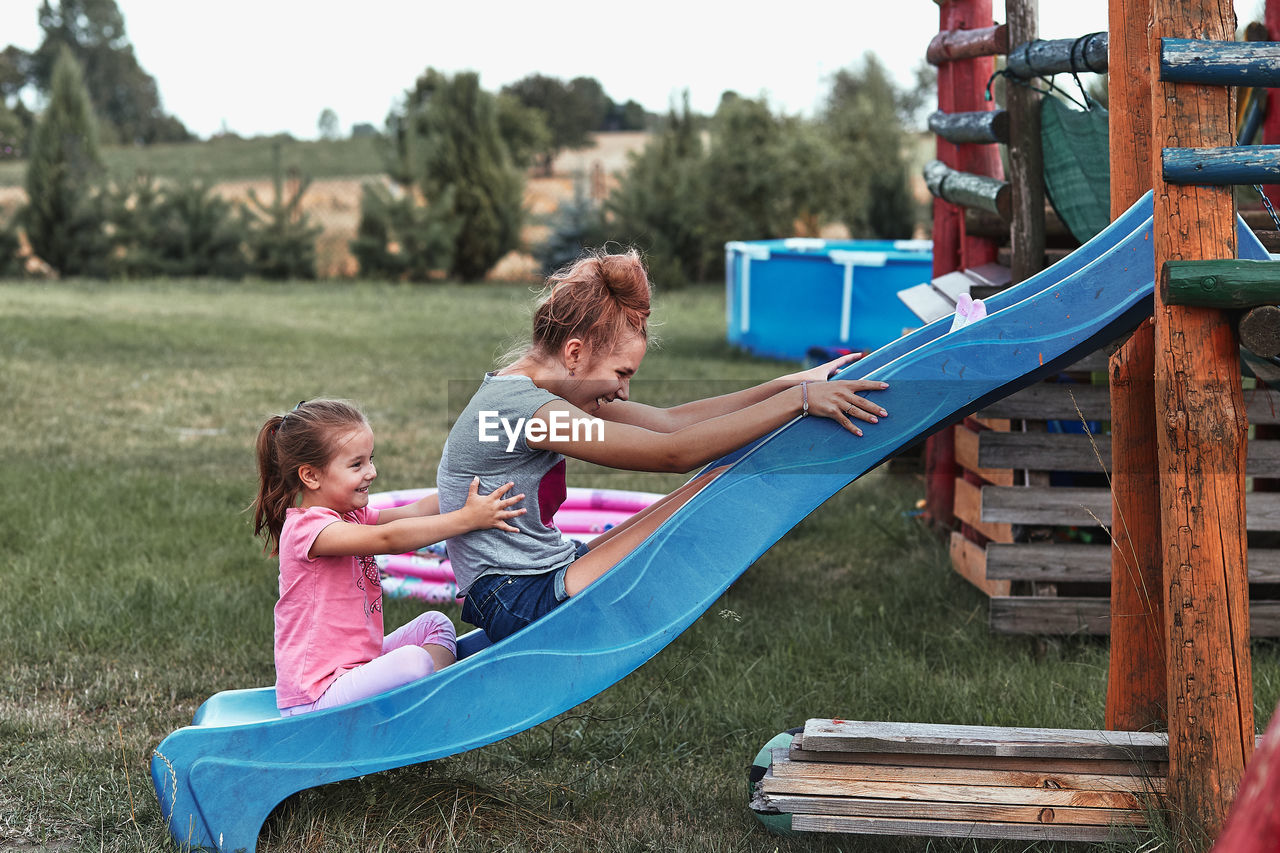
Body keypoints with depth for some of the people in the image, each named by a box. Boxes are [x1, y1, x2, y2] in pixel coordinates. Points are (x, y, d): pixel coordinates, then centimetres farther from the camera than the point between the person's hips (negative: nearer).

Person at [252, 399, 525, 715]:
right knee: (413, 661, -31)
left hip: (355, 664, 11)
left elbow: (414, 512, 0)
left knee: (435, 624, 13)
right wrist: (467, 519, -33)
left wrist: (469, 486, -12)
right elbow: (388, 539, -32)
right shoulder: (305, 527, -19)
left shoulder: (351, 516, 13)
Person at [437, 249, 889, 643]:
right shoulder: (520, 406, -23)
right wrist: (798, 398, -25)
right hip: (522, 609, -10)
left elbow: (669, 420, 8)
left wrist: (792, 382, 3)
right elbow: (673, 453, -27)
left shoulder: (526, 391, 8)